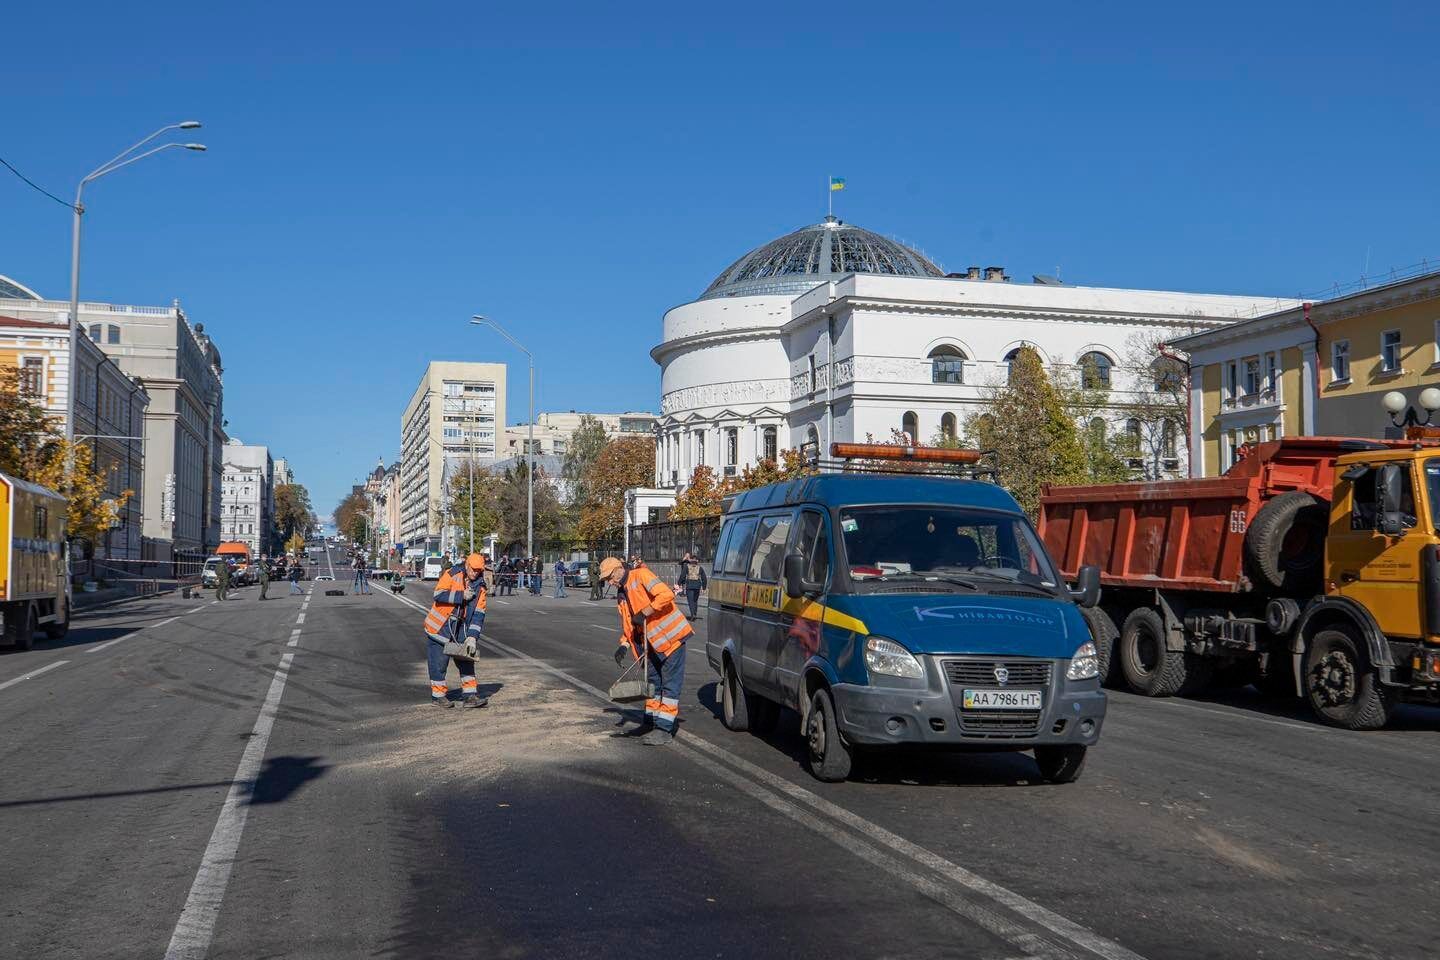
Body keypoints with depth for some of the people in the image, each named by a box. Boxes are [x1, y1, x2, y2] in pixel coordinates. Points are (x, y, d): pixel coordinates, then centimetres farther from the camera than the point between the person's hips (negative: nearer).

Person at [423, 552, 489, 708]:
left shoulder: (480, 586, -1)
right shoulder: (452, 574, -11)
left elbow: (478, 613, -3)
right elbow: (439, 594, -21)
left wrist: (472, 636, -12)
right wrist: (461, 595, -25)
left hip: (460, 629, 5)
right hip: (440, 625, -5)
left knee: (466, 661, 5)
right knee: (439, 662, 1)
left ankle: (470, 695, 9)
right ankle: (438, 695, 12)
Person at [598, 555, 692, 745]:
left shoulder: (641, 575, -12)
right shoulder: (621, 594, 15)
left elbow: (666, 595, -25)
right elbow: (627, 625, 18)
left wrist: (644, 613, -22)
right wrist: (624, 645, 1)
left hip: (671, 636, -9)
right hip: (652, 643, 9)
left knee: (670, 683, -5)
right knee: (653, 681, 16)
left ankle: (664, 729, -5)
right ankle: (650, 722, 26)